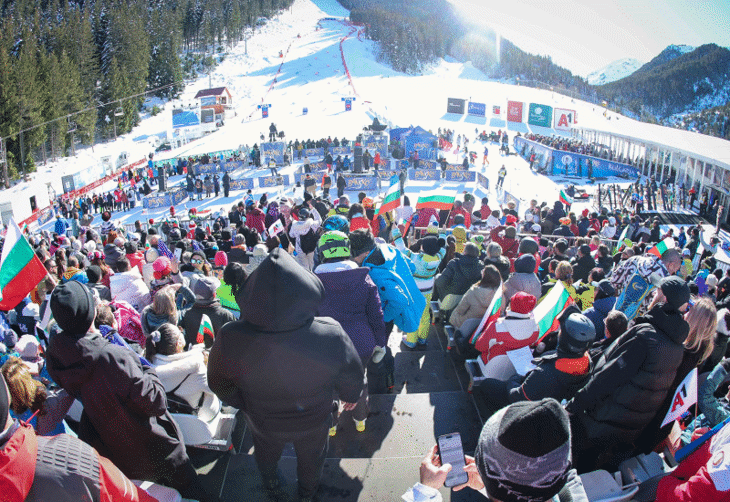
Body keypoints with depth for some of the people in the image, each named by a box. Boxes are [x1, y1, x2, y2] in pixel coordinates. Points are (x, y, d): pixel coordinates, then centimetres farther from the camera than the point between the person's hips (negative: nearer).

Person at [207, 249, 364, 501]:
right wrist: (351, 396, 6)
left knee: (266, 452, 36)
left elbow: (220, 386, -16)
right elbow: (353, 378, -19)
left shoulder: (229, 340, -39)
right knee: (311, 456, 34)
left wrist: (242, 404, 6)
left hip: (262, 421, 1)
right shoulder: (332, 336, -40)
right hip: (313, 422, 0)